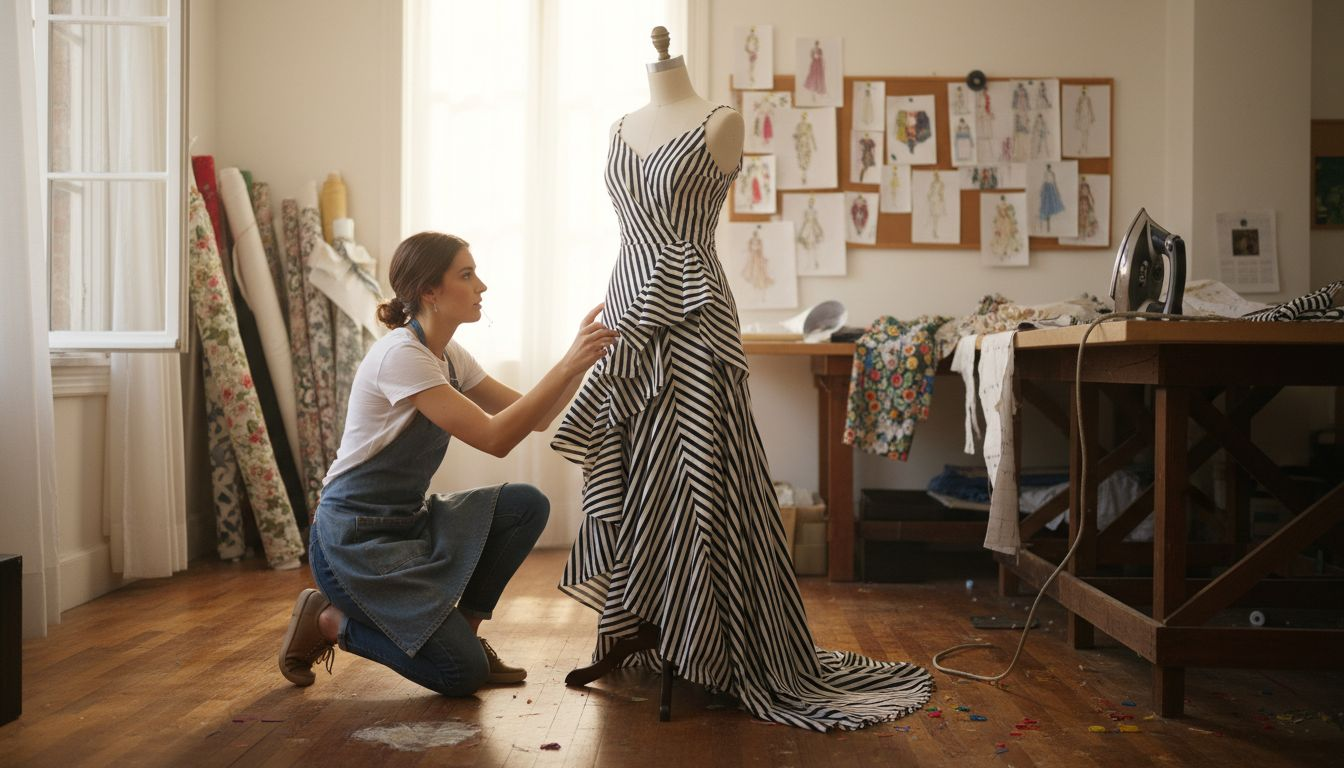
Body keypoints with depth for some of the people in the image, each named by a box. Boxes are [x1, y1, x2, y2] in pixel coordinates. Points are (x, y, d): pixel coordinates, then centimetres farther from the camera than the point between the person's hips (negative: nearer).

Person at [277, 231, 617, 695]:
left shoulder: (449, 357, 7)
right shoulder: (401, 355, -21)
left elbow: (535, 418, 4)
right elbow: (495, 438, -28)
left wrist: (582, 359, -8)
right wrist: (568, 366, -28)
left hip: (410, 520, 9)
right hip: (353, 538, -9)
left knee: (526, 504, -9)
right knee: (463, 672, -13)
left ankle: (463, 627, 5)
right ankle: (328, 621, 6)